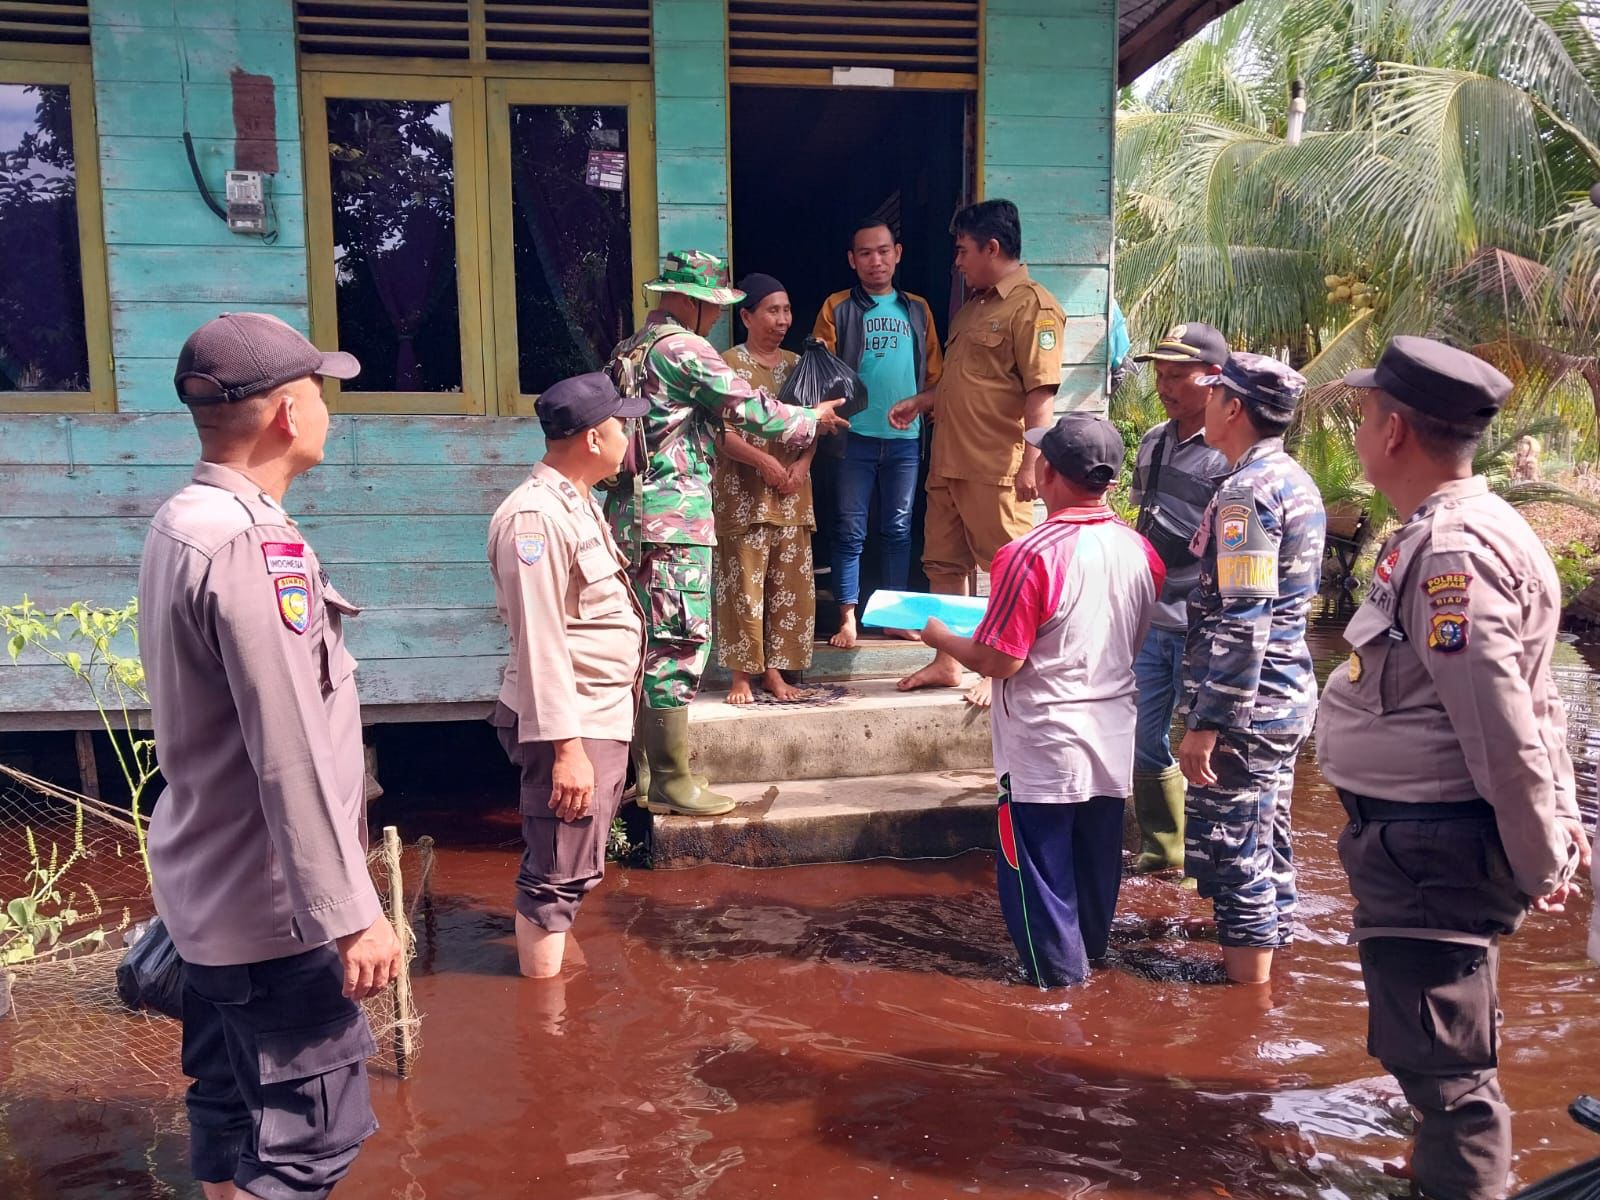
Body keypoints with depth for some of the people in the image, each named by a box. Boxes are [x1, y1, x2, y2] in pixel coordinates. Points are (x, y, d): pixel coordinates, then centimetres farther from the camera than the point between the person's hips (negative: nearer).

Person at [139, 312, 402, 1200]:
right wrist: (352, 914, -21)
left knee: (232, 1111, 21)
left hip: (210, 887, 10)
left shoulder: (182, 524, 8)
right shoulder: (251, 544, -23)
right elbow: (291, 757, -26)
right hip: (272, 906, -10)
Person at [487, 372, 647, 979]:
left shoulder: (577, 502, 13)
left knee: (572, 866, 21)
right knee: (559, 875, -1)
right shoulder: (535, 516, -19)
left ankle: (557, 964, 36)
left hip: (603, 717, 10)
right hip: (570, 723, -10)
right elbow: (539, 641, -24)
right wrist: (566, 746, -26)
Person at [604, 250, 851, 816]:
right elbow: (750, 409, -9)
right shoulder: (683, 347, -11)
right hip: (674, 516, -9)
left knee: (647, 642, 13)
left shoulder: (629, 350, 17)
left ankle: (641, 771, 19)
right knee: (679, 642, -5)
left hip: (631, 514, 9)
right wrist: (811, 419, 7)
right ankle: (671, 781, 0)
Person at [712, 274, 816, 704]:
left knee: (789, 583, 7)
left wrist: (802, 463, -6)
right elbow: (720, 433, -10)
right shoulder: (728, 365, -4)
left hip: (792, 493, 5)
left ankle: (774, 669, 17)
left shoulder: (796, 364, 12)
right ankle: (741, 673, 7)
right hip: (743, 493, -5)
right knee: (743, 583, -2)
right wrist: (764, 462, -21)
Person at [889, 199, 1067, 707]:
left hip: (997, 468, -10)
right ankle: (947, 663, 25)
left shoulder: (1032, 306, -10)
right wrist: (918, 402, 18)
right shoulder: (973, 308, 19)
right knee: (945, 564, 14)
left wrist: (1031, 463, -23)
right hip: (949, 463, 10)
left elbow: (1041, 392, -18)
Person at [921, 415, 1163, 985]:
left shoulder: (1031, 556, -22)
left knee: (1039, 866, 10)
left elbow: (997, 662, -20)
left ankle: (1059, 974, 20)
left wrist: (939, 636, -3)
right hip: (1113, 740, 7)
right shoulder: (1141, 551, -1)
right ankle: (1090, 955, 38)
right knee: (1096, 859, 21)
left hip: (1045, 749, -7)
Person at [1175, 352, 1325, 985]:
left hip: (1245, 705, -10)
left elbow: (1240, 624, -24)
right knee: (1266, 844, 18)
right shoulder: (1295, 481, 12)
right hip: (1286, 695, 10)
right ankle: (1262, 962, 31)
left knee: (1233, 855, -1)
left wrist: (1206, 726, -22)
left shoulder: (1246, 492, -19)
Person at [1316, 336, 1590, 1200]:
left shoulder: (1452, 552, -22)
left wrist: (1540, 862, -14)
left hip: (1432, 850, -10)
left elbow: (1504, 723, -22)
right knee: (1445, 1044, 23)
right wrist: (1559, 813, 16)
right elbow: (1530, 696, 15)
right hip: (1422, 837, 10)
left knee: (1438, 1055, 1)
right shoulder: (1446, 533, 9)